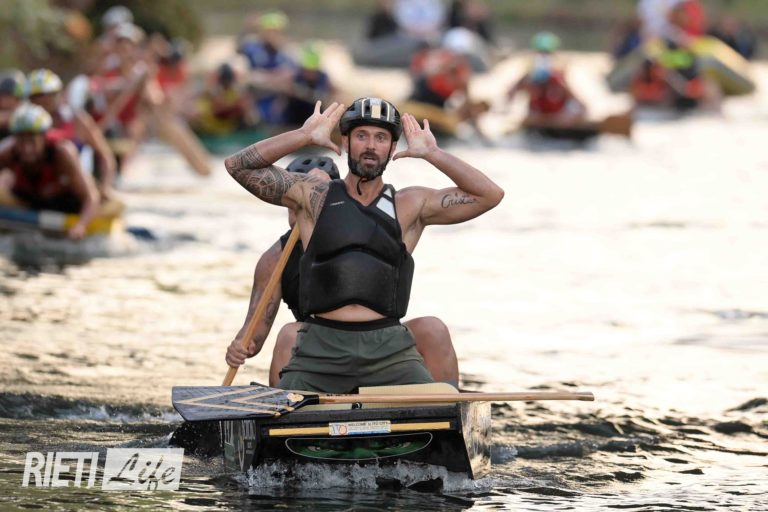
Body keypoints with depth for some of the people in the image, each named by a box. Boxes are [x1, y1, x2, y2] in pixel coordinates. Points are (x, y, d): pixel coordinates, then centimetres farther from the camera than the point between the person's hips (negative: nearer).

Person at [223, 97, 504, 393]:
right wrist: (304, 136, -1)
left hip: (389, 348, 0)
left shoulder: (411, 205, 11)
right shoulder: (312, 197, 10)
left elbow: (489, 195, 6)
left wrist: (432, 154, 1)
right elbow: (238, 166, 5)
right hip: (320, 346, 0)